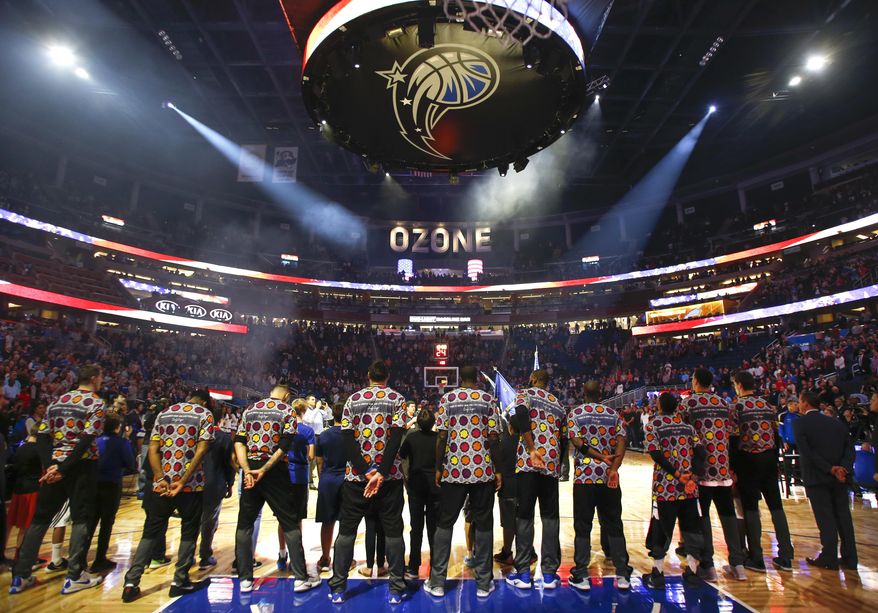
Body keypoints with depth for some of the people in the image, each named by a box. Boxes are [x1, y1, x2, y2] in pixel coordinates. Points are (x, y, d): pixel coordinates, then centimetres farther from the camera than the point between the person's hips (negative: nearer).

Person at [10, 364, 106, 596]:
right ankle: (74, 576, 6)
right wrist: (63, 469, -13)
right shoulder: (96, 403, -9)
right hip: (82, 466, -6)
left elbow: (42, 436, 5)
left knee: (40, 518, 16)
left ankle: (20, 575, 20)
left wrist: (50, 466, -2)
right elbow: (87, 440, -19)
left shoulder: (59, 400, 11)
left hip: (55, 465, 6)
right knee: (81, 519, 3)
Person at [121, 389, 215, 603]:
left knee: (151, 532, 14)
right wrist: (183, 481, -12)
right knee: (189, 532, 9)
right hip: (191, 483, -4)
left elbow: (153, 449, 3)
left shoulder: (164, 413, 12)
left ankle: (131, 583, 11)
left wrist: (161, 479, -4)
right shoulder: (205, 414, -2)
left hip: (162, 483, 4)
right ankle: (179, 582, 14)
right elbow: (201, 449, -13)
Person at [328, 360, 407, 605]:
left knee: (347, 529, 13)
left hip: (356, 474, 1)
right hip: (390, 475, -1)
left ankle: (337, 587, 18)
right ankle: (396, 589, 13)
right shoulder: (397, 398, 0)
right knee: (393, 530, 8)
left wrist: (367, 472, -9)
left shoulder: (353, 399, 5)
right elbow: (396, 437, -12)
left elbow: (347, 438, -5)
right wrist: (380, 473, -14)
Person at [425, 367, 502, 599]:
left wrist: (438, 469, 5)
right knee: (483, 523, 10)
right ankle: (484, 583, 17)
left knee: (445, 522, 10)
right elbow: (493, 438, -3)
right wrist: (498, 471, 4)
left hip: (453, 470, 0)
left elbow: (442, 437, -3)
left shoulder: (447, 399, 1)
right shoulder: (489, 400, 1)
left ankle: (437, 582, 15)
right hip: (483, 471, 0)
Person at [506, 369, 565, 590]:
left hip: (528, 462, -4)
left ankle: (523, 574, 9)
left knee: (524, 516, 4)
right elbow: (563, 438, 18)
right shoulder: (557, 404, 20)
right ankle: (549, 574, 14)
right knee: (550, 517, 12)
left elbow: (521, 416, -15)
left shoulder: (525, 393, 6)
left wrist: (532, 450, -14)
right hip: (552, 464, 4)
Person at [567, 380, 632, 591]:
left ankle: (581, 576, 7)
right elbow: (621, 442, -5)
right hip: (609, 476, 2)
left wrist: (601, 457, -9)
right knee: (614, 525, 12)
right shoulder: (614, 414, 8)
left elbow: (577, 442, -10)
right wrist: (614, 467, -14)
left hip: (584, 476, -2)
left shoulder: (575, 413, 1)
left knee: (582, 527, 4)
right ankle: (622, 575, 16)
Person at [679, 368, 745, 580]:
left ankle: (707, 565, 5)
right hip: (723, 467, 5)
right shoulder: (723, 403, 10)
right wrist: (731, 463, 18)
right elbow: (733, 436, 10)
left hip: (701, 467, -4)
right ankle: (737, 563, 18)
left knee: (701, 514, 3)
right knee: (728, 513, 14)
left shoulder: (689, 402, -4)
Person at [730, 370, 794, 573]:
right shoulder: (768, 405, 7)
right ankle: (786, 557, 17)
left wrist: (733, 466, -5)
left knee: (750, 507, 2)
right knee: (776, 505, 12)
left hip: (748, 459, -5)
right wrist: (773, 458, 19)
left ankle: (756, 558, 6)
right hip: (769, 458, 5)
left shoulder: (737, 406, -10)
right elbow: (776, 434, 10)